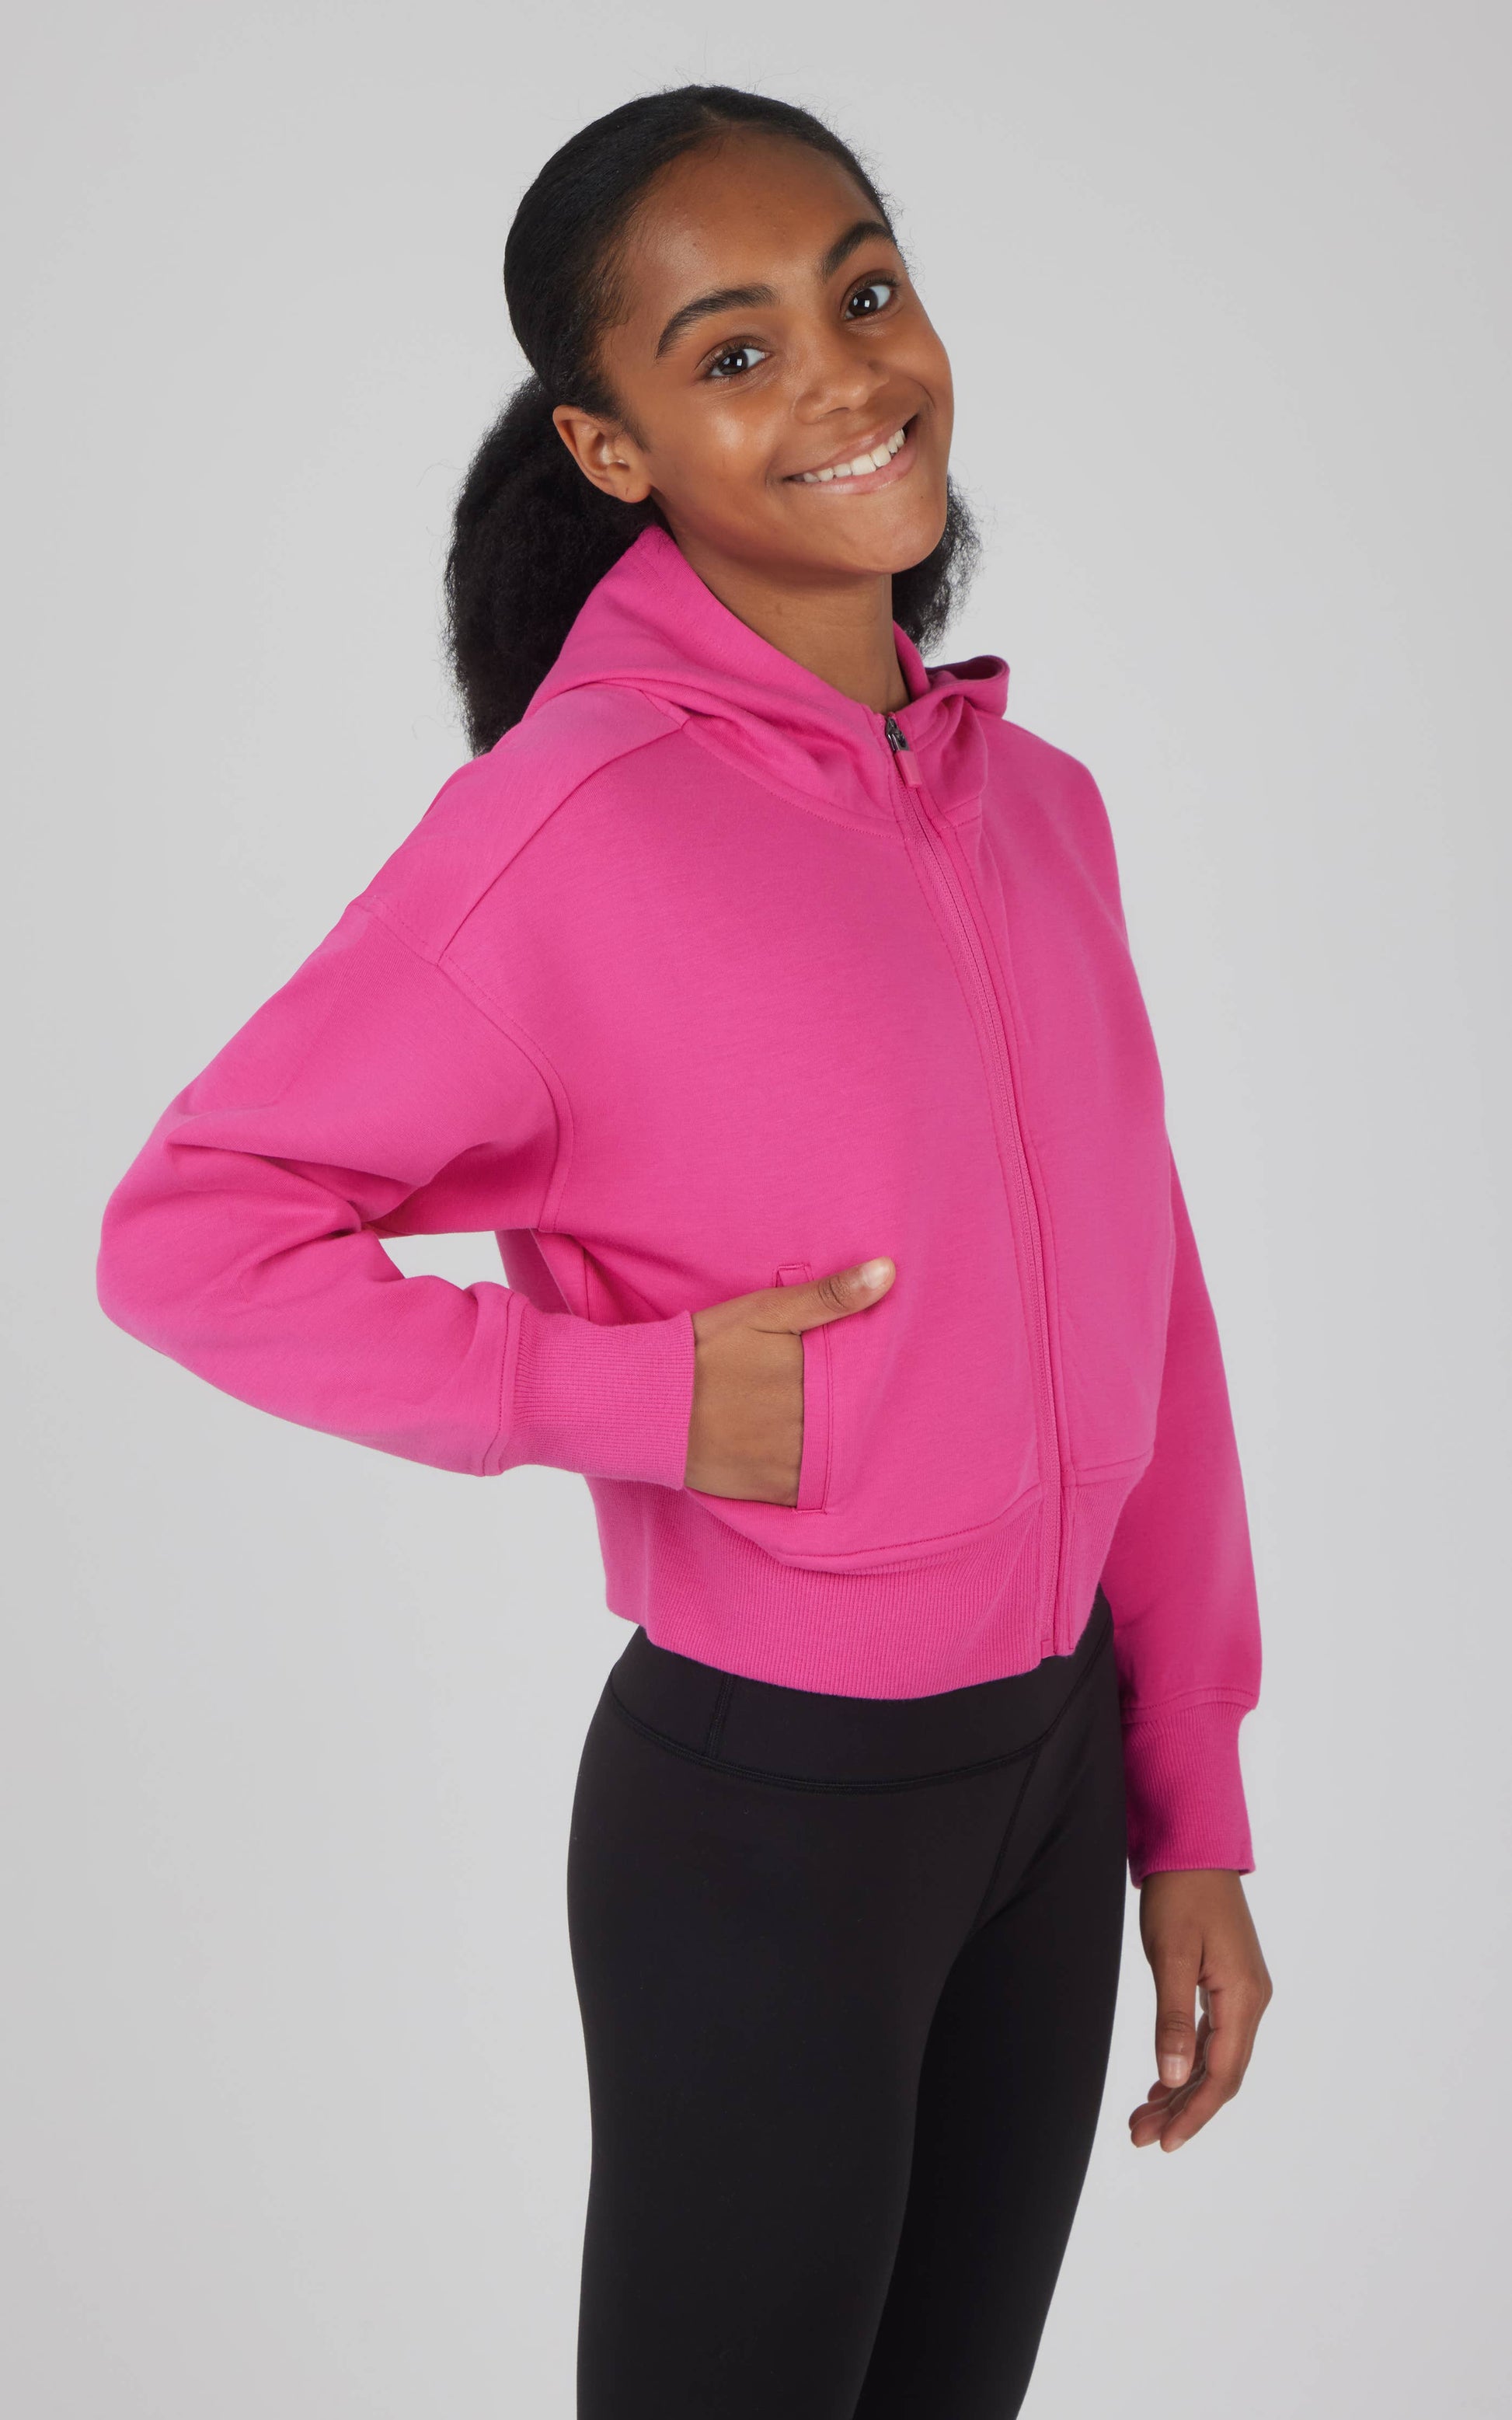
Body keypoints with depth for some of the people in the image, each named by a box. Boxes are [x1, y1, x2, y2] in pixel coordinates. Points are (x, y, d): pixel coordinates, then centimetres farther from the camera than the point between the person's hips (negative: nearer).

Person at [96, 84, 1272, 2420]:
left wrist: (1194, 1819, 9)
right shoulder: (574, 823, -18)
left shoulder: (1039, 805, 2)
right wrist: (645, 1392, -21)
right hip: (759, 1809, -6)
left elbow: (1144, 1326, 7)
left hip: (1056, 1779, 6)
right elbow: (186, 1228, -14)